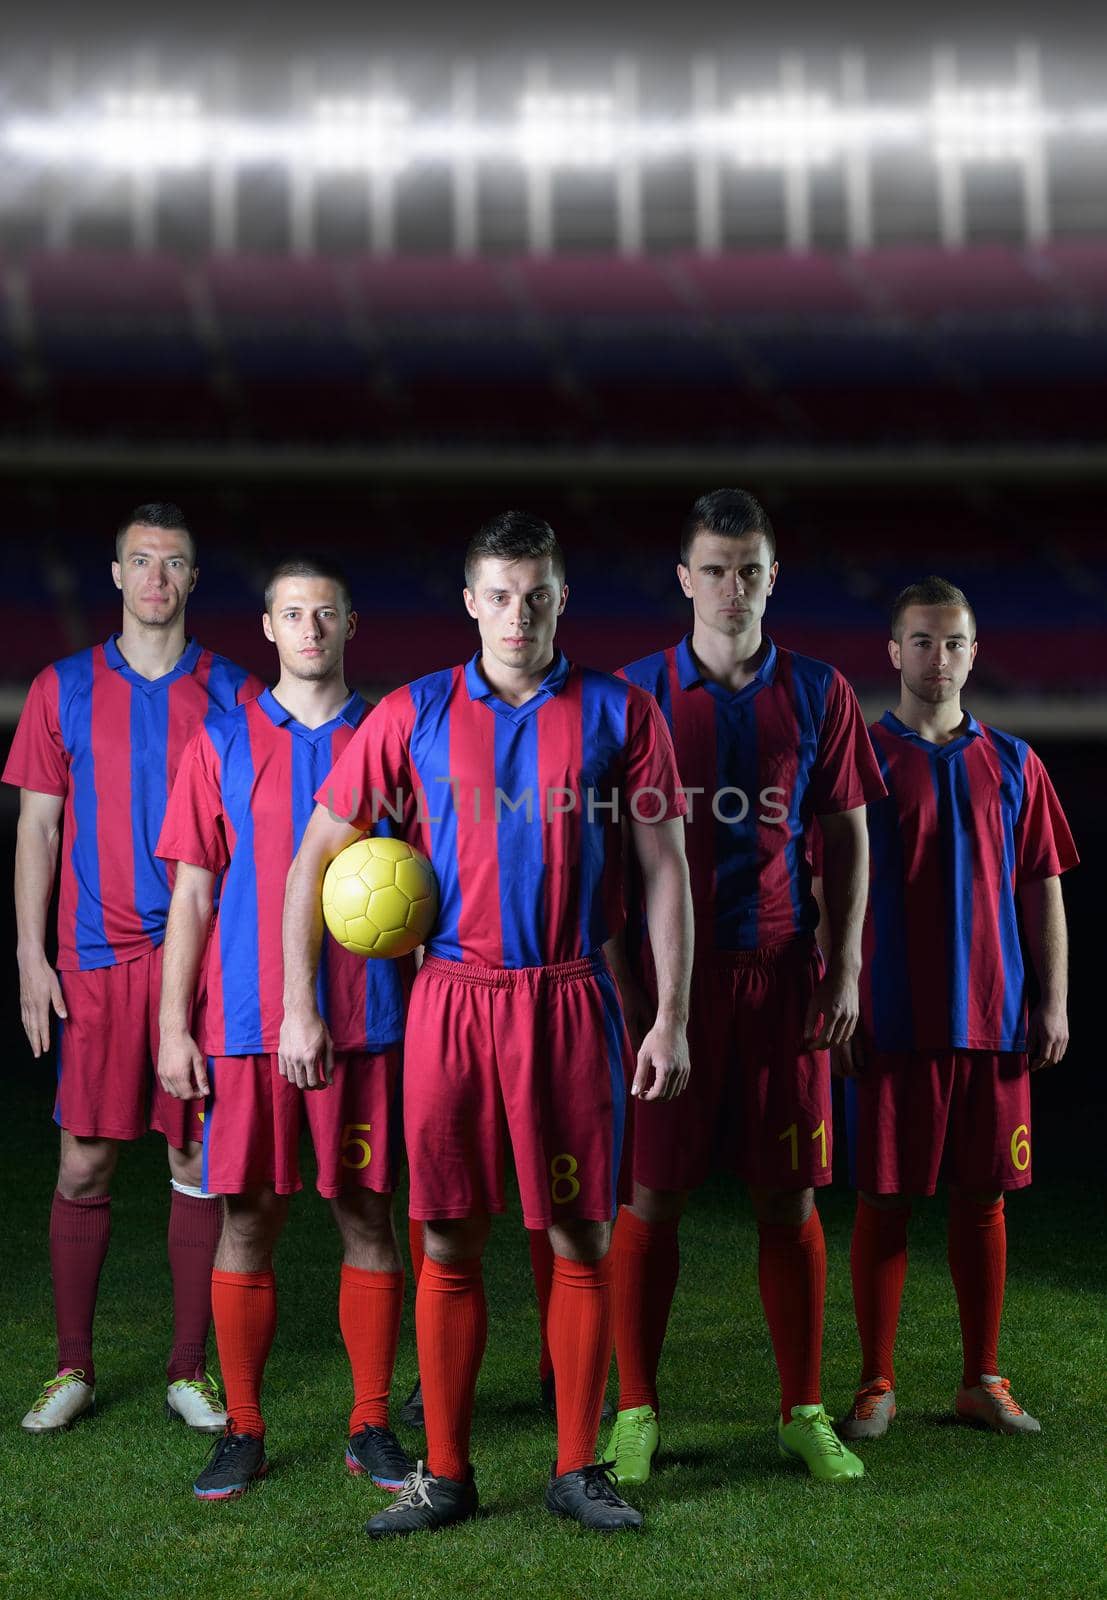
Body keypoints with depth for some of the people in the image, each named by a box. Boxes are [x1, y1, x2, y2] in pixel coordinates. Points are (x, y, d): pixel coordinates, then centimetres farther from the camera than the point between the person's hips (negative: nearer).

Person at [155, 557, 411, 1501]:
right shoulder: (223, 744, 7)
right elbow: (193, 894, 6)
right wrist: (174, 1027, 1)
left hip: (365, 1022, 0)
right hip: (247, 1023, 0)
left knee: (367, 1215, 4)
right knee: (247, 1218, 3)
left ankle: (371, 1426, 15)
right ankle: (243, 1432, 15)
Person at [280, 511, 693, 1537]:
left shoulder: (618, 713, 2)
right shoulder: (413, 715, 3)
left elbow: (665, 870, 3)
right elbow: (316, 853, 6)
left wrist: (672, 1018, -3)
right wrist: (298, 1006, 1)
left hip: (572, 1001, 0)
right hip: (452, 1000, 1)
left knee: (580, 1239, 4)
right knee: (448, 1243, 4)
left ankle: (577, 1468, 17)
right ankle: (444, 1474, 16)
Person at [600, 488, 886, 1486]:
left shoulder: (817, 693, 7)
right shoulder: (636, 692, 2)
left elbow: (847, 835, 9)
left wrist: (845, 967, 1)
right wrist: (621, 979, -5)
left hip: (783, 972, 1)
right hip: (670, 971, -1)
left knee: (790, 1195, 6)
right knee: (652, 1193, 1)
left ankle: (804, 1411, 17)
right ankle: (637, 1412, 13)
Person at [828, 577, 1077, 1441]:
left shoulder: (1012, 764, 9)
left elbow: (1042, 890, 10)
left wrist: (1054, 1002, 4)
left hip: (995, 1018, 3)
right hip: (892, 1022, -3)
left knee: (984, 1199, 8)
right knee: (885, 1200, 2)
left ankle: (984, 1380, 19)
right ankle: (877, 1385, 13)